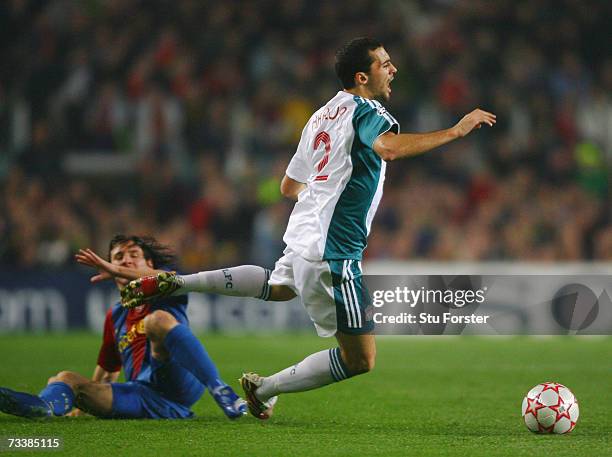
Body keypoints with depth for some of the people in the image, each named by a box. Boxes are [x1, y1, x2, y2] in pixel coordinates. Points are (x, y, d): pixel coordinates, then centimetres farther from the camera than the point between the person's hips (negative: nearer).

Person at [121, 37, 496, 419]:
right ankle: (263, 390, 9)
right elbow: (389, 147, -33)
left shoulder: (321, 115, 15)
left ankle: (173, 283, 28)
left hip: (302, 236, 9)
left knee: (279, 287, 41)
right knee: (360, 360, -3)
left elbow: (289, 187, 24)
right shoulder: (364, 109, -10)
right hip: (334, 252, -9)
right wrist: (456, 131, -27)